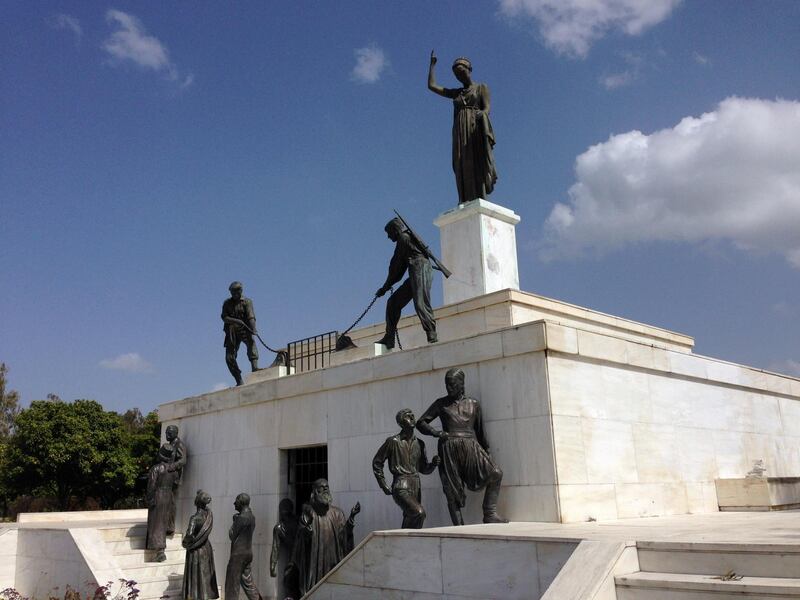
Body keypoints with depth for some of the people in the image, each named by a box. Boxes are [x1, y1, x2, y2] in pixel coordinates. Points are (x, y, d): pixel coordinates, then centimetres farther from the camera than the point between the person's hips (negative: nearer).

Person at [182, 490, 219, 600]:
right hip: (206, 548, 7)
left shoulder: (194, 517, -22)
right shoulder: (209, 514, -3)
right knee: (206, 575, 16)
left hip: (196, 551, -6)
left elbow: (189, 534, -33)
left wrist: (185, 543, -10)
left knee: (195, 577, 3)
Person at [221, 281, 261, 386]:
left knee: (251, 342, -35)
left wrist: (253, 328, -28)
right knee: (229, 358, -3)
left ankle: (255, 367, -45)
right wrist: (236, 320, -19)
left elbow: (251, 316, -10)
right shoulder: (227, 303, 11)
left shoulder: (247, 302, 4)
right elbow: (224, 317, -1)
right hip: (231, 332, 3)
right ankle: (239, 381, 8)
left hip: (244, 330, -3)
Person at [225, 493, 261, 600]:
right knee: (248, 581, 14)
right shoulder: (251, 516, 10)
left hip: (239, 553, -9)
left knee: (233, 583, 2)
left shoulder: (242, 517, -18)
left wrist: (234, 521, 2)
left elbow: (232, 535, -11)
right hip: (249, 552, 9)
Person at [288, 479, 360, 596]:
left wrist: (351, 517, -15)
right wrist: (308, 524, -27)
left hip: (333, 560, 2)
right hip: (315, 560, -2)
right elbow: (303, 538, -8)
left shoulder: (336, 512, 7)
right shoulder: (308, 513, 0)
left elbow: (344, 534, -2)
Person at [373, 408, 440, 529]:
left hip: (416, 488, 6)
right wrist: (384, 485, -1)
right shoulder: (393, 442, -3)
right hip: (401, 487, -6)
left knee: (409, 520, 7)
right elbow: (377, 462, 4)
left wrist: (433, 464, -2)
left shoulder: (419, 443, 12)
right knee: (419, 512, -26)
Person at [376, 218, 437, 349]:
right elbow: (401, 268, 26)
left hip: (420, 269, -10)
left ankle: (432, 336, -27)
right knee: (394, 301, 6)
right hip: (416, 274, 10)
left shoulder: (404, 237, 2)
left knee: (420, 304, -21)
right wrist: (386, 287, 21)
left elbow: (396, 264, 1)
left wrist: (386, 286, 8)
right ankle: (389, 338, 4)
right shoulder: (409, 239, 30)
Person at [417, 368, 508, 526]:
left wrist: (486, 452, 19)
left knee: (495, 473, -16)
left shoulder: (473, 404, 15)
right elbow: (421, 422, 12)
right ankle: (458, 526, 3)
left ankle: (490, 514, -8)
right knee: (451, 490, -3)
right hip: (449, 449, -1)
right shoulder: (441, 404, 11)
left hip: (471, 447, 1)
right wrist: (437, 433, -4)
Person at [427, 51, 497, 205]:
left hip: (476, 130, -3)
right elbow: (431, 86, 23)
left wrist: (481, 114, -24)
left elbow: (487, 108, -2)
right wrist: (432, 65, 31)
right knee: (463, 168, -11)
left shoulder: (481, 87, 14)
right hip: (460, 133, 4)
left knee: (477, 165, -18)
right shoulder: (456, 92, 25)